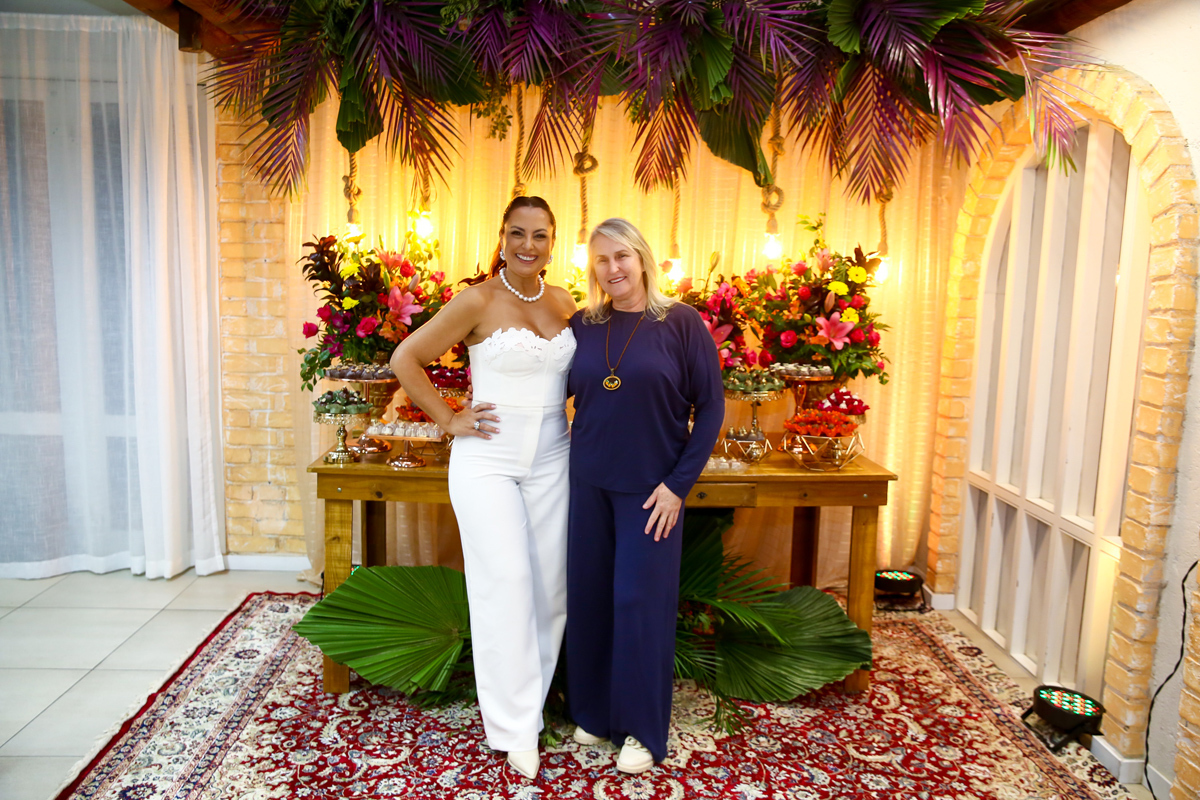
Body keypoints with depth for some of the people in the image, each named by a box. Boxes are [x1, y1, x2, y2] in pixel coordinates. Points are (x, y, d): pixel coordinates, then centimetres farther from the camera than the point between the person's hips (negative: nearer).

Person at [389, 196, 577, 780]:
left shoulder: (565, 303, 7)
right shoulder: (478, 301, -8)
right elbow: (405, 359, -5)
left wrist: (580, 419, 9)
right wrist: (449, 419, -8)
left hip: (551, 461, 5)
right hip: (487, 461, -5)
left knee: (550, 583, 8)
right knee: (505, 583, -6)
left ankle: (530, 699, 27)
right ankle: (516, 728, 8)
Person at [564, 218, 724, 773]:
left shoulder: (681, 323, -7)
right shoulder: (582, 326, 4)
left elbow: (711, 407, -7)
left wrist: (678, 483, -11)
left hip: (651, 490, -3)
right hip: (589, 483, 4)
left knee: (641, 602, 3)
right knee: (588, 597, 11)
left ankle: (643, 729, 22)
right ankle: (592, 712, 31)